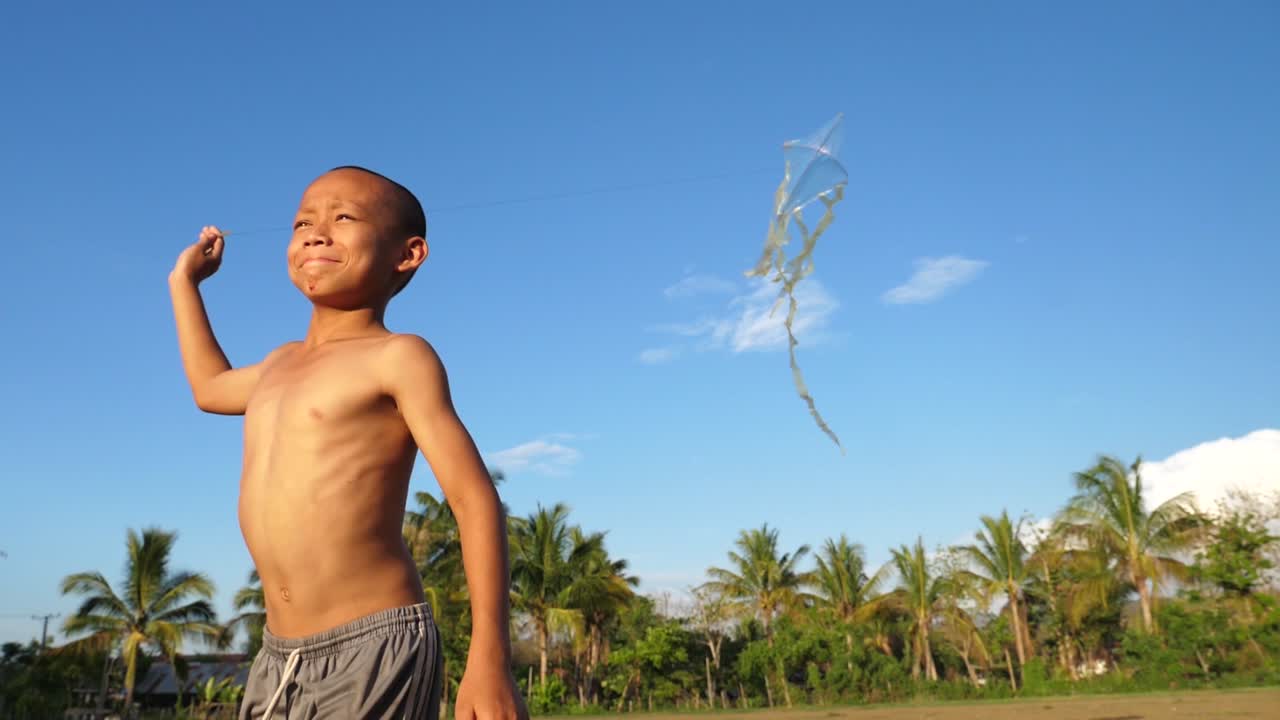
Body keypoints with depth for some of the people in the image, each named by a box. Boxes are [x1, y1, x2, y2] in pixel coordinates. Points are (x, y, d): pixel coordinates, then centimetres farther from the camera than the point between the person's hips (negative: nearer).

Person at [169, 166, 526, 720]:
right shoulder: (283, 364, 18)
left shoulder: (398, 358, -6)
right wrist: (184, 281, 44)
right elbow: (211, 388, 42)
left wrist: (489, 663, -21)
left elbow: (476, 502, -13)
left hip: (374, 650, -8)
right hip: (277, 659, 8)